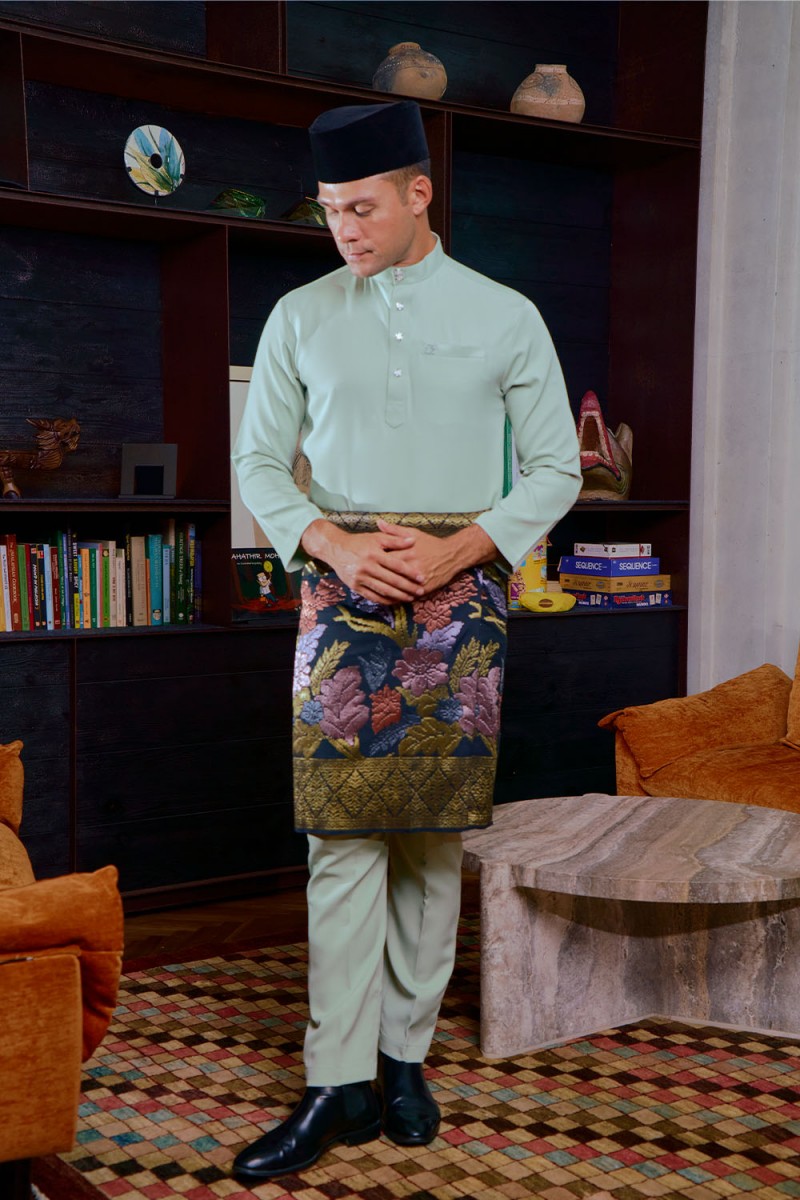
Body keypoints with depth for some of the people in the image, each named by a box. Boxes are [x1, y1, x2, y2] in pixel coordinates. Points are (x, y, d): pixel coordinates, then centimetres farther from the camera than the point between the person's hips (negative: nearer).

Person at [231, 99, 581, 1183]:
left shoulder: (505, 316, 5)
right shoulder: (301, 317, 8)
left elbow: (556, 468, 5)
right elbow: (259, 460, 9)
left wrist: (456, 550, -10)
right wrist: (337, 545, -9)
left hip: (460, 585, 0)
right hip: (341, 584, 0)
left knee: (437, 831, 3)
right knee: (344, 830, -5)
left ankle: (405, 1055, 16)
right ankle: (339, 1082, 1)